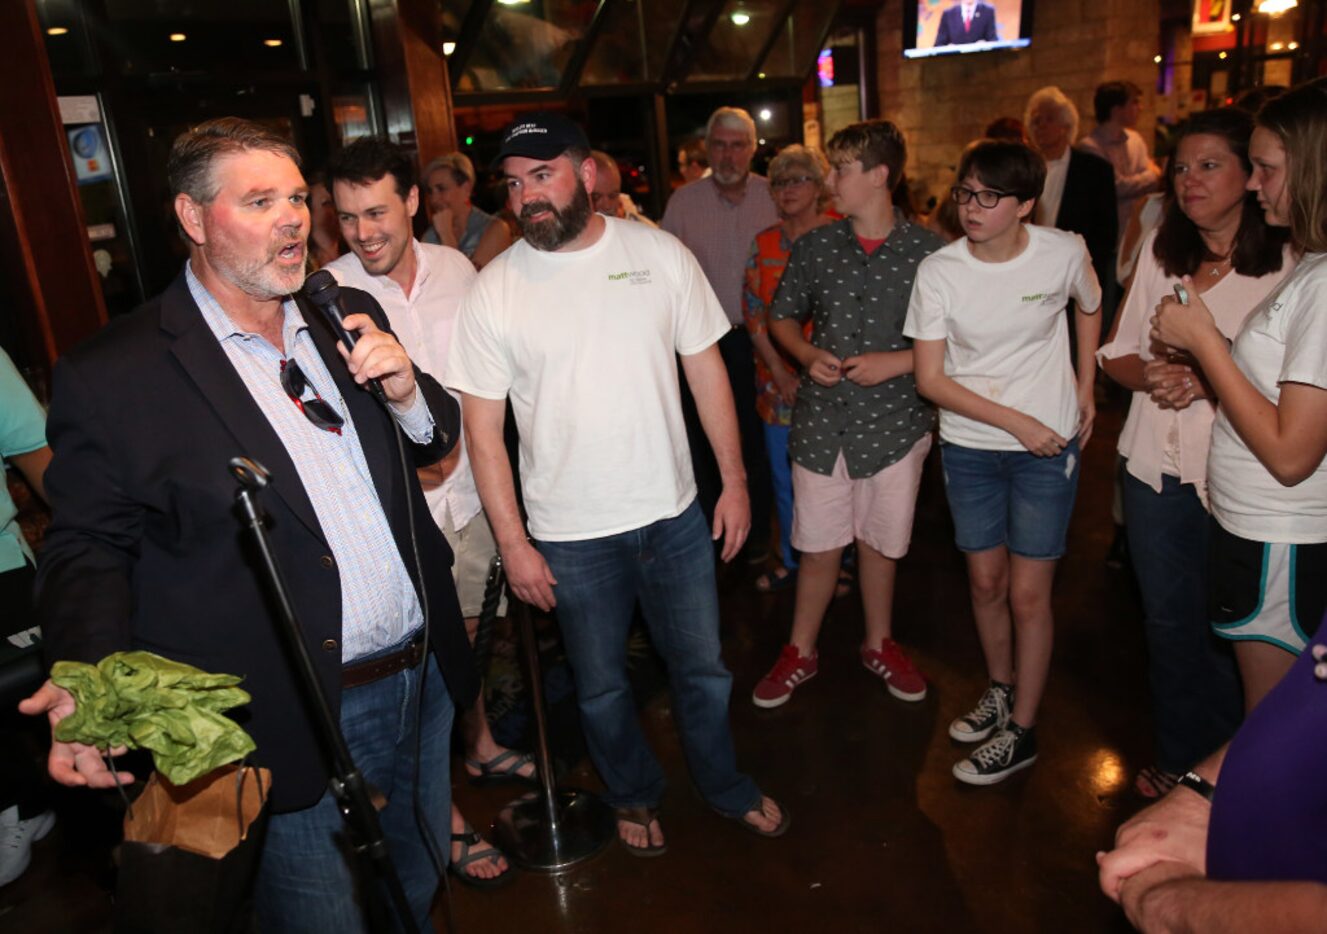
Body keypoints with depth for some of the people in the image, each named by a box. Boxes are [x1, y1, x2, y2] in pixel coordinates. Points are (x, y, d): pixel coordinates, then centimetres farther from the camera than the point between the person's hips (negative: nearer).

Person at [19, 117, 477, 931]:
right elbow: (89, 550, -7)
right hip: (296, 730, -5)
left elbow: (437, 441, 12)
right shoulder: (111, 377, -12)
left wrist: (406, 391, -10)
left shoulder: (350, 315, 5)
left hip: (426, 682, 6)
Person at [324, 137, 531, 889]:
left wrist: (455, 444, -1)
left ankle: (482, 747, 48)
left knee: (467, 634, 23)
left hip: (467, 491, 4)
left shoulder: (454, 268, 0)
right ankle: (446, 816, 27)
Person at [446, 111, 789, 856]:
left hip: (674, 514, 1)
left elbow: (706, 367, 2)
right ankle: (636, 795, 46)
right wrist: (512, 542, -7)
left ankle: (726, 786, 45)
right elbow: (483, 429, -5)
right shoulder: (494, 291, -7)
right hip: (571, 535, -1)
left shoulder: (661, 254, -4)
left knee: (703, 669, 17)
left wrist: (735, 480, 1)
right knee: (602, 688, 17)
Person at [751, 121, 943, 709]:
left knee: (878, 543, 15)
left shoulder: (930, 253, -7)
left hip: (894, 422, -1)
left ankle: (879, 644, 38)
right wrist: (807, 355, -7)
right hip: (821, 422, 1)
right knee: (818, 546, 10)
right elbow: (782, 316, 12)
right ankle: (800, 652, 30)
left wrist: (896, 362, -15)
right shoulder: (813, 247, 1)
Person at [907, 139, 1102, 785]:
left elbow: (1089, 308, 14)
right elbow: (931, 380, -10)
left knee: (1028, 592, 2)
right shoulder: (938, 271, -11)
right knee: (986, 580, 14)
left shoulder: (1064, 253, -10)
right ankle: (1000, 691, 38)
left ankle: (1022, 731, 19)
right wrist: (1016, 421, -15)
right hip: (969, 447, 1)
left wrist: (1085, 389, 8)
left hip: (1049, 446, -1)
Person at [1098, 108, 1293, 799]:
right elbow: (1117, 352, 8)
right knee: (1168, 618, 16)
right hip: (1156, 464, 4)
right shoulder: (1160, 248, 7)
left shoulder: (1289, 264, -9)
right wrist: (1150, 375, -13)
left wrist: (1208, 380, -23)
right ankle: (1182, 756, 37)